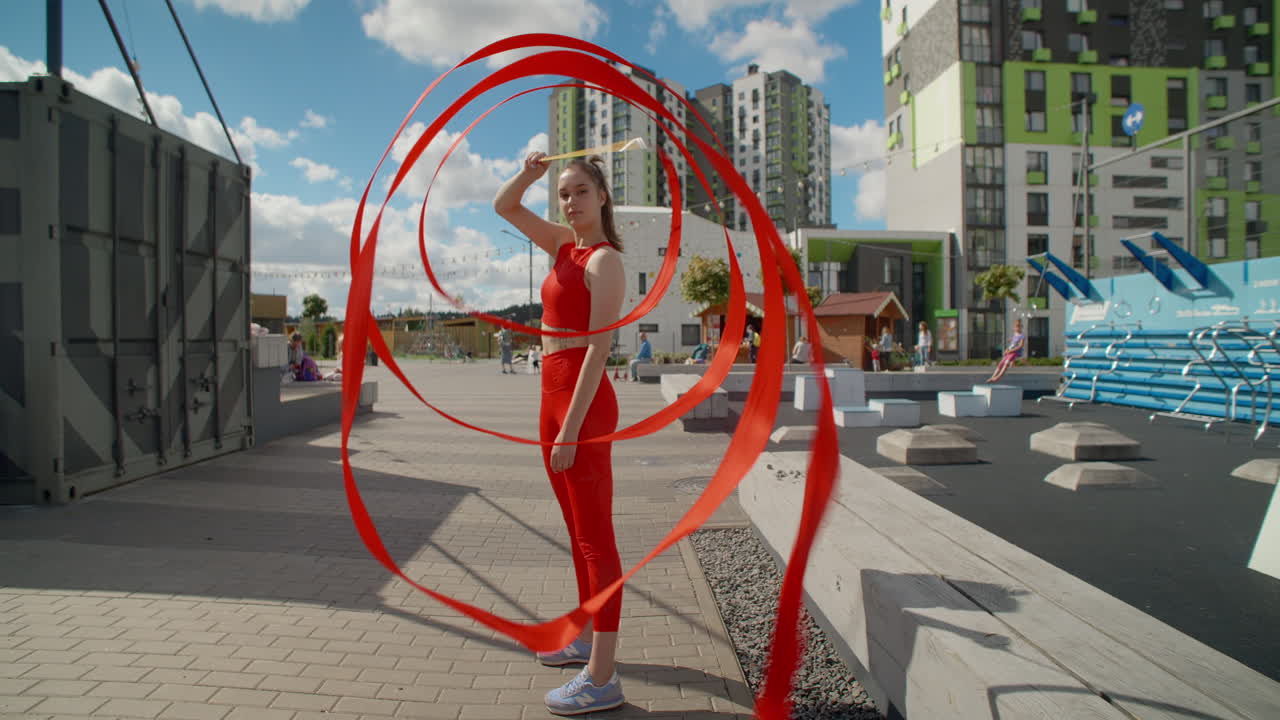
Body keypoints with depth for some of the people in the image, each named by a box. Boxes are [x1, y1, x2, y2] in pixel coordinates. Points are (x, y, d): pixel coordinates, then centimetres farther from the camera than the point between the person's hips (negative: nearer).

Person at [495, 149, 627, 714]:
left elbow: (599, 347, -18)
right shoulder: (564, 245, 14)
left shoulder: (605, 260, -10)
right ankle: (587, 637, 33)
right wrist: (531, 173, 2)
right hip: (554, 397, 9)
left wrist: (571, 427, -21)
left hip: (583, 402, -9)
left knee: (595, 537, -4)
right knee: (579, 532, 17)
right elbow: (504, 206, 23)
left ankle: (602, 679, 5)